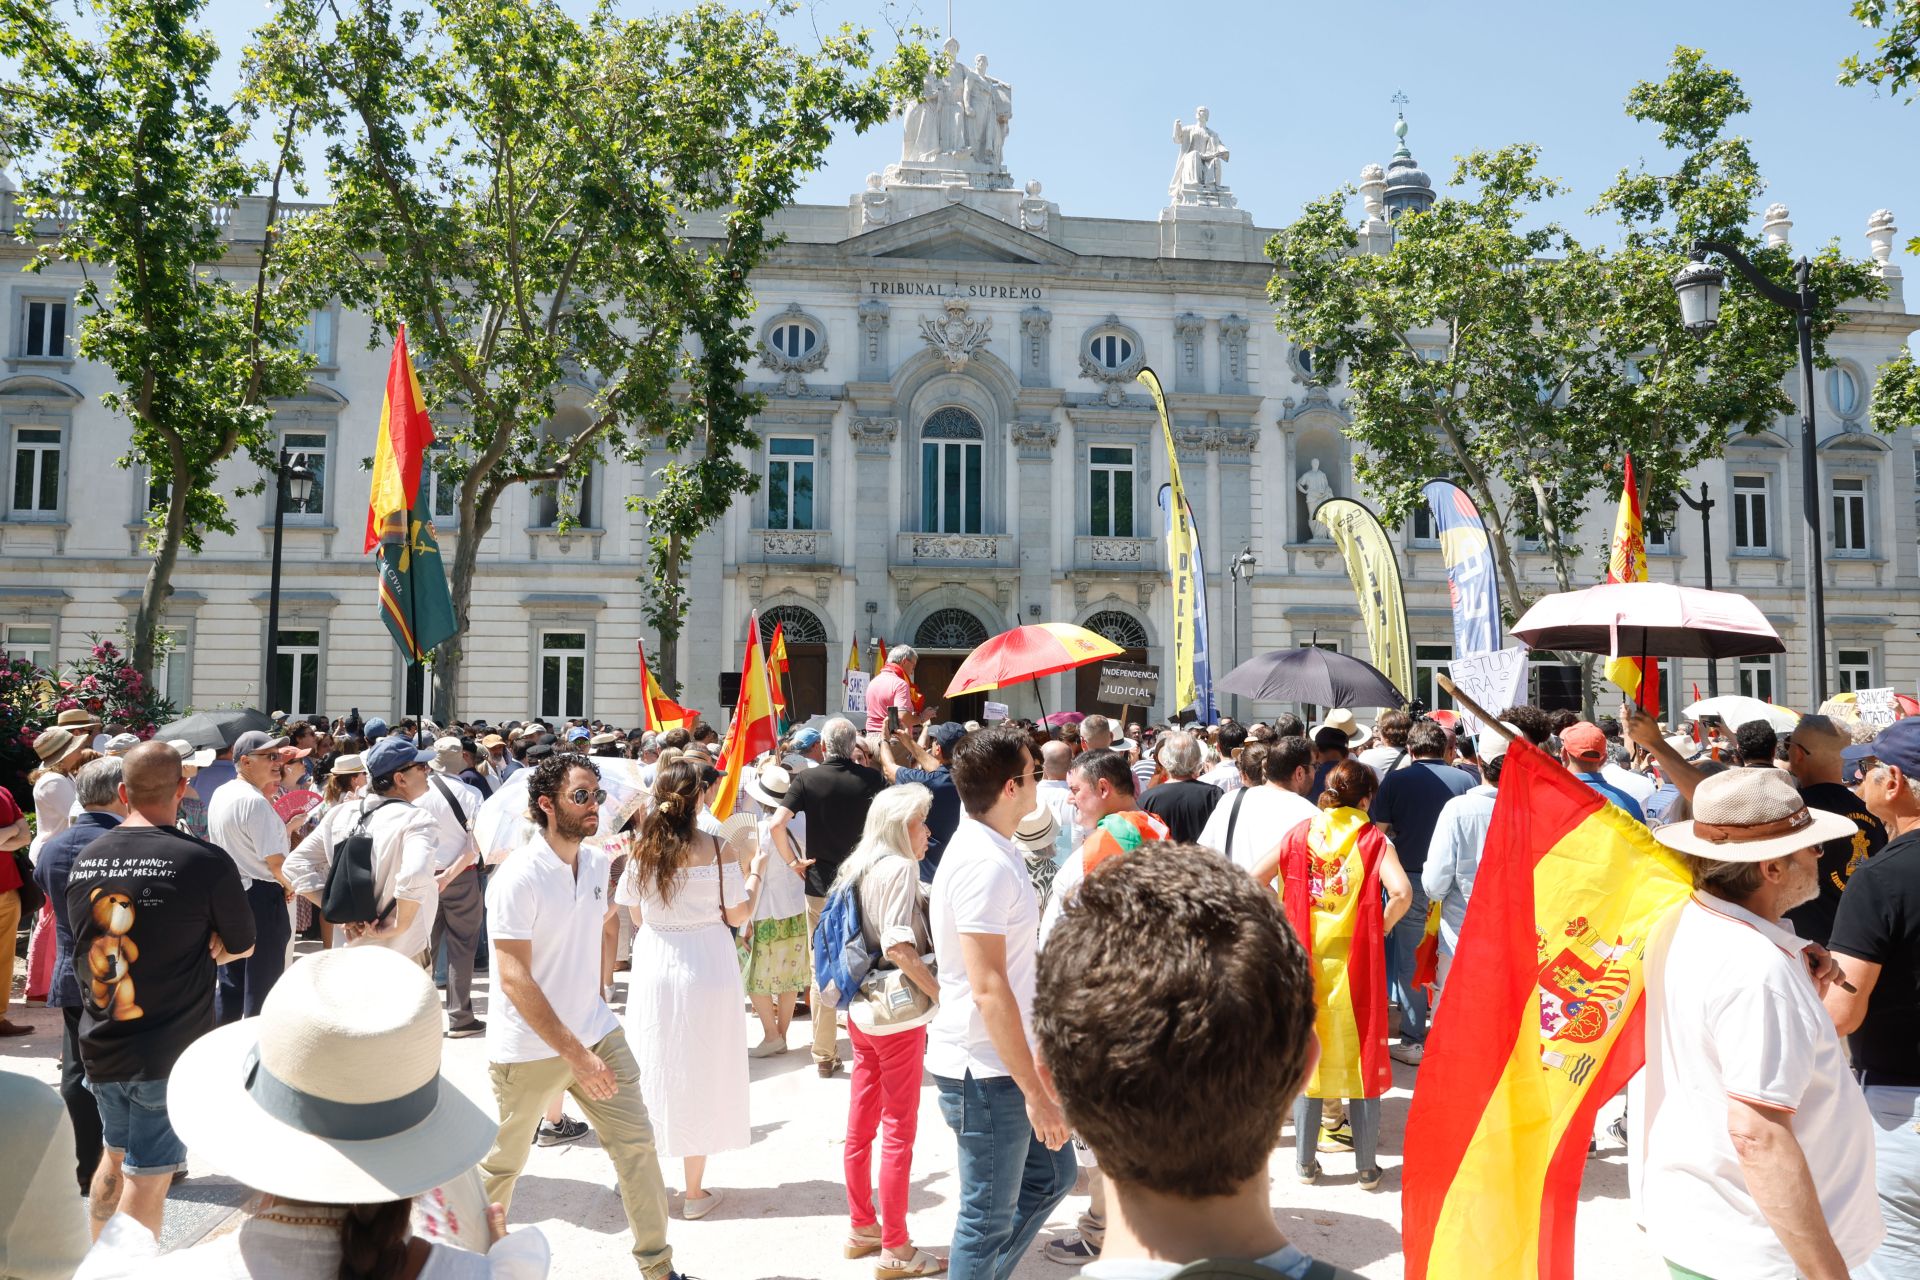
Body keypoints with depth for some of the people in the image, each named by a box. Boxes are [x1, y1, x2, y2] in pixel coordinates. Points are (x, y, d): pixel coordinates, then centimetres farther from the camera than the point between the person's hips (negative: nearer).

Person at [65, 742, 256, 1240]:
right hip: (172, 1051, -6)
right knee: (147, 1178, 4)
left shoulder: (84, 861, 0)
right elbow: (242, 946, -5)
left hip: (101, 1046, 6)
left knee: (116, 1156, 25)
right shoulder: (204, 862, -18)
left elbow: (89, 945, 13)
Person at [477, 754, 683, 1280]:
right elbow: (514, 979, -23)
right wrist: (574, 1053, -25)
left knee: (636, 1141, 3)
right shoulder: (518, 878, -20)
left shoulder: (597, 861, 1)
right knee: (504, 1162, 14)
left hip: (596, 1032, 6)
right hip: (528, 1048, -5)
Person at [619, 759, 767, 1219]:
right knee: (701, 1073, 9)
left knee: (653, 1069, 17)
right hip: (706, 969, -3)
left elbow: (636, 918, 4)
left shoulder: (642, 850, -6)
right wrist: (757, 870, 8)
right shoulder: (717, 847, -14)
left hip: (654, 968, 3)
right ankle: (695, 1192, 18)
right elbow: (738, 916, -7)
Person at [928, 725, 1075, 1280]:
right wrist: (1035, 1091, -22)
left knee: (1051, 1174, 19)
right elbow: (988, 988, -26)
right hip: (985, 1070, -9)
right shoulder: (984, 862, -23)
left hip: (1006, 1058, 9)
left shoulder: (993, 849, 9)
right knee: (989, 1216, 5)